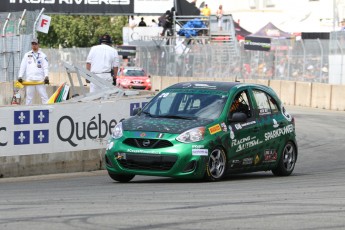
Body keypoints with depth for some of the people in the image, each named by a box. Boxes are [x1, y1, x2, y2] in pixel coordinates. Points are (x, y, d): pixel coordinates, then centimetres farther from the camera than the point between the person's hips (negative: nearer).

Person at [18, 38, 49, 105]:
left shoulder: (42, 55, 9)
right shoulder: (27, 55, 15)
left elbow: (46, 66, 1)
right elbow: (23, 66, 12)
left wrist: (46, 76, -14)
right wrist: (20, 76, 1)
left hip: (40, 79, -2)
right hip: (29, 79, 2)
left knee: (44, 96, -8)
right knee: (29, 97, 3)